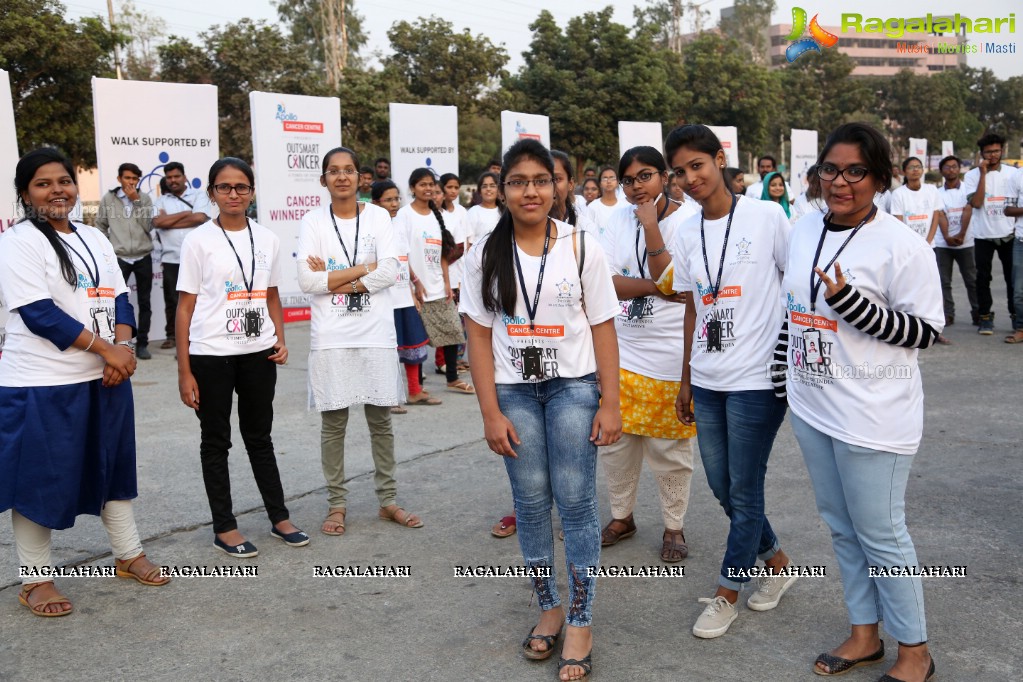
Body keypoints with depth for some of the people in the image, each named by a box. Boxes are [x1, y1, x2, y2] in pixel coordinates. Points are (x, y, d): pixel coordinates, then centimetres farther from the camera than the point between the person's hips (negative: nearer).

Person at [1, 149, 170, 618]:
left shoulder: (95, 239, 12)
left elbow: (119, 298, 8)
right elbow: (39, 314, -18)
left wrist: (123, 349, -10)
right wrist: (106, 348, -19)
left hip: (105, 378, 7)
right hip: (42, 385, -6)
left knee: (113, 468, 16)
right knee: (39, 480, 4)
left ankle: (129, 555, 31)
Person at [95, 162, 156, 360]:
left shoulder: (145, 198, 4)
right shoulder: (108, 199, 3)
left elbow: (149, 226, -7)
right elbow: (101, 226, 9)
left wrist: (136, 201, -11)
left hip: (143, 257, 1)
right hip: (119, 258, -1)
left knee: (144, 302, 6)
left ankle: (142, 343, 15)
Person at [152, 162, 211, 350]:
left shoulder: (198, 196, 5)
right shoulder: (161, 201, 12)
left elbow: (200, 217, -13)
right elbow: (157, 222, -6)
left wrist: (168, 220, -6)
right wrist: (185, 213, -6)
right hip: (171, 258, 3)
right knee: (172, 299, 9)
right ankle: (171, 335, 20)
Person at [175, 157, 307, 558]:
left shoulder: (267, 240, 5)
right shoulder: (199, 242, -5)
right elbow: (185, 307, -5)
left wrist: (280, 339, -1)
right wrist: (184, 371, -9)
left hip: (258, 353, 3)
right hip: (211, 355, -3)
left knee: (260, 437, 15)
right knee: (216, 441, 8)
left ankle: (279, 518, 25)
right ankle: (224, 528, 19)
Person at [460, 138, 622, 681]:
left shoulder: (581, 247, -3)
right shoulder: (486, 254, -1)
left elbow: (603, 329, -1)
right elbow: (479, 336, 0)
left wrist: (610, 404, -6)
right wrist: (490, 412, -5)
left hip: (573, 387, -1)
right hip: (513, 391, 2)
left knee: (575, 500, -1)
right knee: (530, 501, 8)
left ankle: (580, 623, 11)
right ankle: (548, 607, 25)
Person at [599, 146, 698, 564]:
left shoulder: (688, 219, -9)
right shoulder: (619, 218, 3)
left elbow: (672, 281, -18)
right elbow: (607, 281, -5)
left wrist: (651, 226, -22)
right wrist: (656, 287, -18)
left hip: (671, 356, -4)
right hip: (621, 352, 4)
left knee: (670, 450, 7)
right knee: (614, 440, 12)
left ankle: (674, 527, 26)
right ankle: (621, 517, 31)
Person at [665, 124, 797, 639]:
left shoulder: (767, 217, -7)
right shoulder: (685, 235, 8)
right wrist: (685, 381, 15)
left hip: (757, 378, -6)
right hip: (705, 382, 6)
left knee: (743, 489, 2)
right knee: (721, 486, 13)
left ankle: (727, 595, 19)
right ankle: (777, 562, 36)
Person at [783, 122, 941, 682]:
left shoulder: (901, 245, -14)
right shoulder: (803, 231, 6)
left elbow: (926, 331, -15)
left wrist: (850, 302, -26)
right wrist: (786, 368, 18)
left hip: (872, 416, -7)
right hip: (812, 407, 7)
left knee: (881, 535, 4)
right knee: (841, 527, 17)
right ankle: (864, 635, 35)